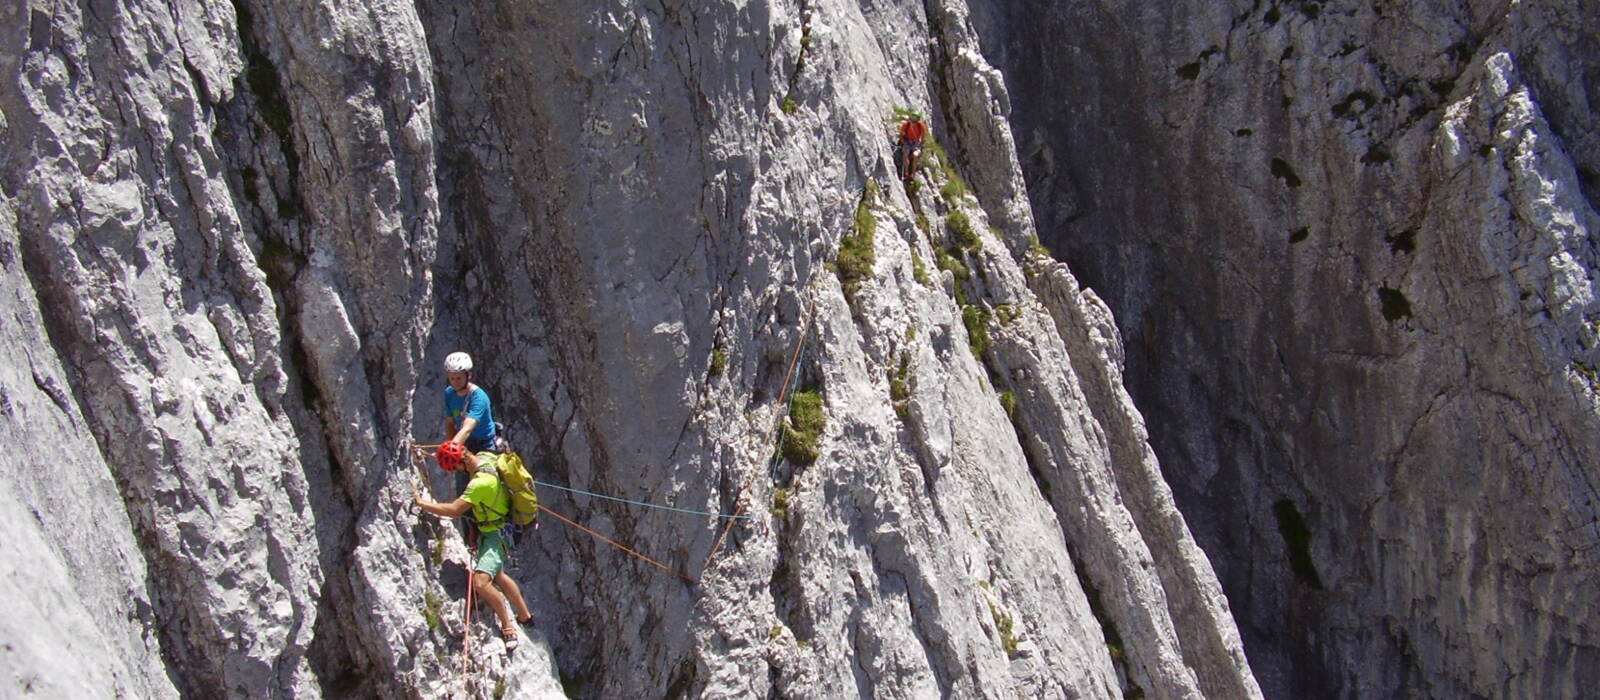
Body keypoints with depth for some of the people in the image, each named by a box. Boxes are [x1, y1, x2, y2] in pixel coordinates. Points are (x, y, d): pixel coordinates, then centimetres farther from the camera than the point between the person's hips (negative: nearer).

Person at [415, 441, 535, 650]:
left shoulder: (482, 482, -33)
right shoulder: (486, 457, -6)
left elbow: (454, 510, -34)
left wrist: (422, 503, -26)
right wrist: (443, 454, 11)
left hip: (495, 534, -10)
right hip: (495, 530, 10)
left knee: (481, 582, -24)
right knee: (498, 576, 25)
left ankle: (508, 628, -10)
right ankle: (525, 615, 41)